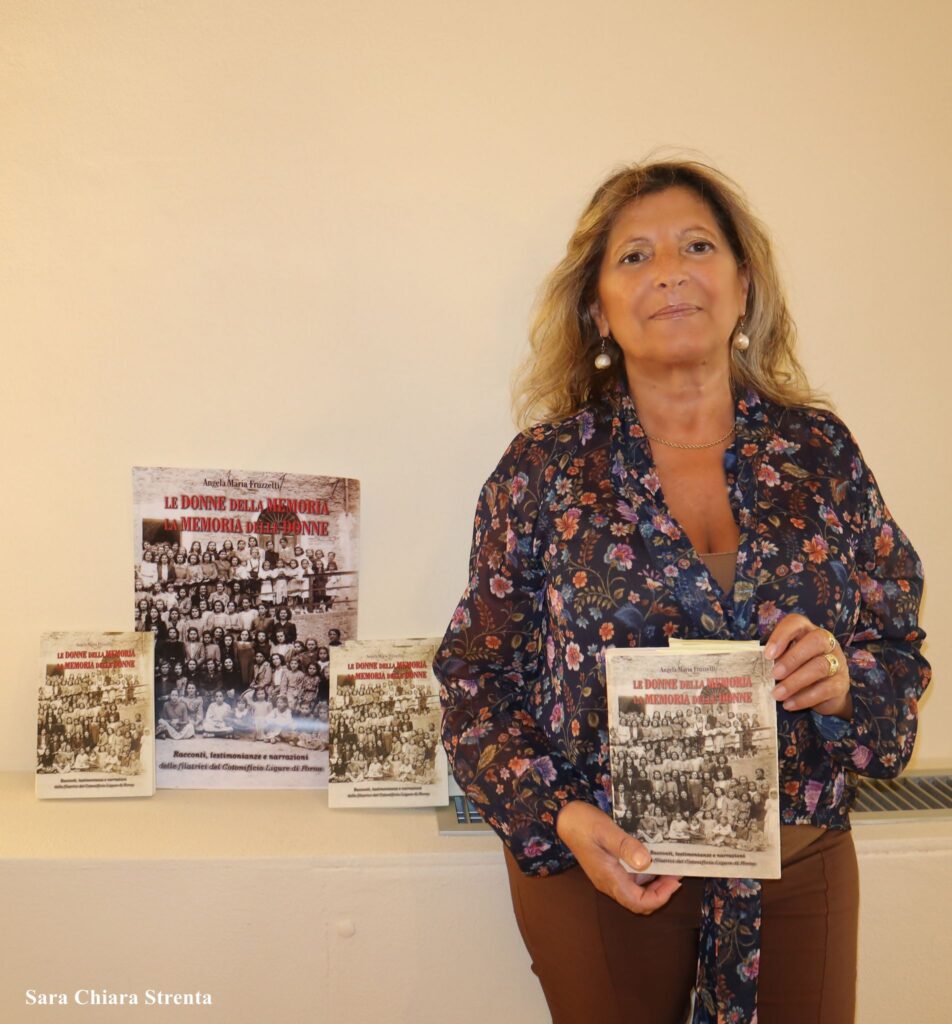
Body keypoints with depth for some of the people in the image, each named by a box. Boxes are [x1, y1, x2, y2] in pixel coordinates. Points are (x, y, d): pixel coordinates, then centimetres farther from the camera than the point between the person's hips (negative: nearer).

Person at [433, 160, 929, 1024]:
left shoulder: (819, 450, 1)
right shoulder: (544, 466, -5)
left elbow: (900, 652, 7)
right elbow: (480, 679, -3)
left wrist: (842, 683, -15)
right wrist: (562, 820, -15)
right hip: (599, 865, -2)